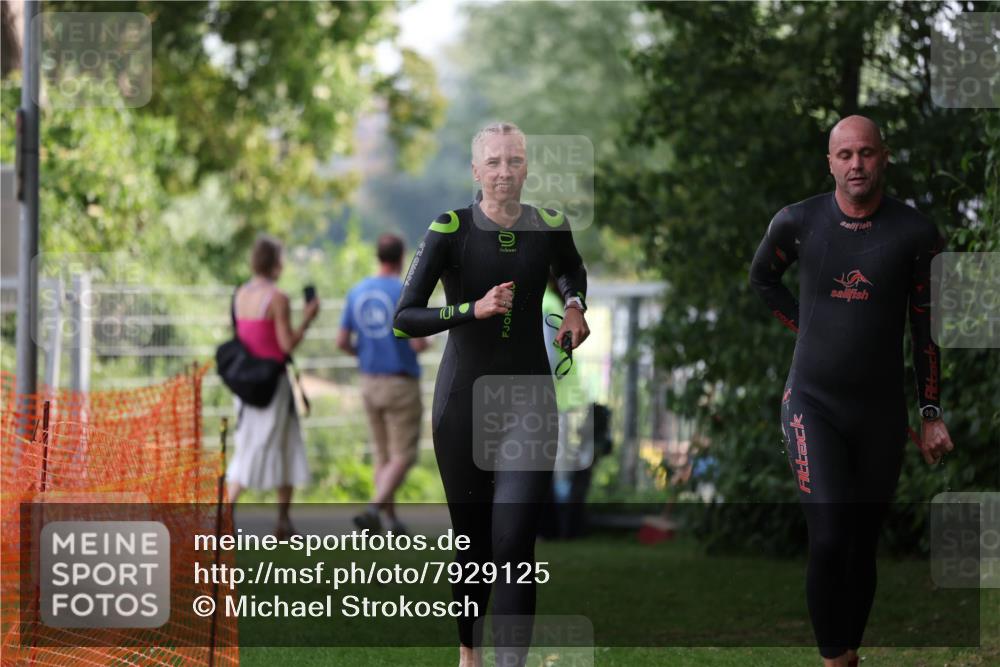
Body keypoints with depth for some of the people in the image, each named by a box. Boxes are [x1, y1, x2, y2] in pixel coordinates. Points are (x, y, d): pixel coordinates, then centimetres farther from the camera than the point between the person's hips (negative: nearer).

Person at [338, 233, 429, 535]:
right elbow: (418, 343, -20)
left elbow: (342, 342, 5)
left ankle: (393, 520, 15)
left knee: (383, 455, 15)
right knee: (403, 456, -3)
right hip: (401, 384, -6)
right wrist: (423, 345, 3)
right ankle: (373, 508, -21)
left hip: (370, 382, 6)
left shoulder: (357, 292, 3)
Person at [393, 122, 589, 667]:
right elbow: (403, 319, -14)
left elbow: (571, 271, 24)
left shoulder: (549, 228, -1)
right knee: (471, 537, 11)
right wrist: (474, 309, -25)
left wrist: (575, 307, 4)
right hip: (463, 398, -1)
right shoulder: (450, 231, -10)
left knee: (514, 542, -13)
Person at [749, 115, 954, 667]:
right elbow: (762, 278, 17)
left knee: (863, 545, 9)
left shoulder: (914, 233, -6)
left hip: (880, 410, 1)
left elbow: (925, 327, 3)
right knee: (829, 541, -16)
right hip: (813, 402, -1)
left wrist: (932, 414, 2)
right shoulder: (797, 223, -5)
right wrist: (808, 326, 7)